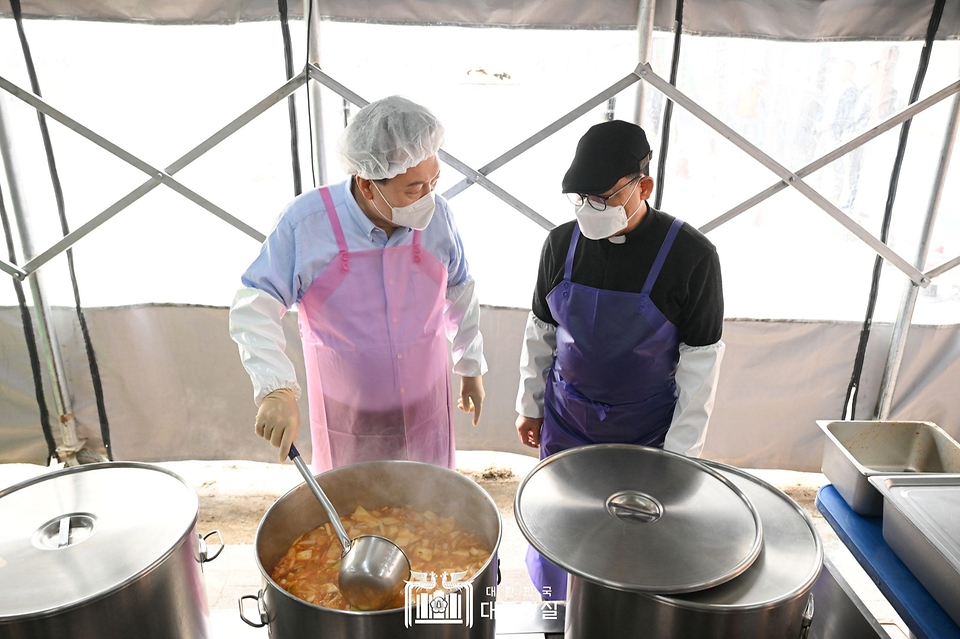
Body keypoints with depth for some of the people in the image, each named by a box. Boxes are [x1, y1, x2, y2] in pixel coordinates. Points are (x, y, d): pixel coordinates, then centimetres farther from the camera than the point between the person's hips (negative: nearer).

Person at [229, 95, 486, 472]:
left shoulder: (436, 214, -11)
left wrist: (471, 367, 12)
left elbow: (460, 293, 4)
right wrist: (276, 390, -29)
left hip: (426, 413, 2)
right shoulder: (305, 222, -20)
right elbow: (254, 307, -15)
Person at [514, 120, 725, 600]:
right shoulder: (562, 242, -7)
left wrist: (680, 451, -9)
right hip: (565, 422, 3)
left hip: (646, 433, -3)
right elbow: (540, 332, 5)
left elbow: (701, 361, -11)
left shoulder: (690, 255, -17)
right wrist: (530, 406, 11)